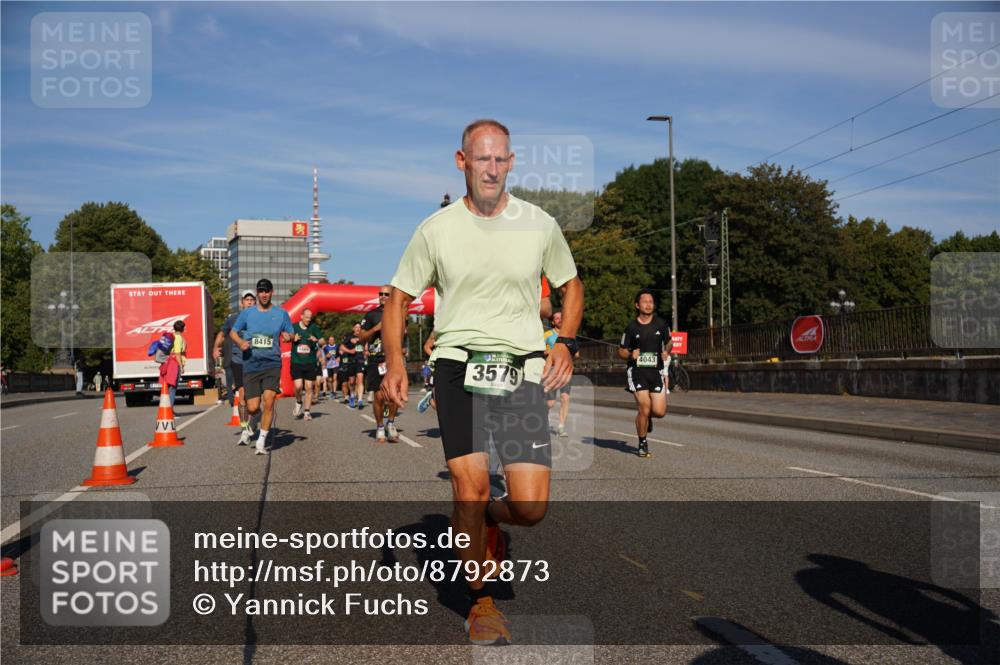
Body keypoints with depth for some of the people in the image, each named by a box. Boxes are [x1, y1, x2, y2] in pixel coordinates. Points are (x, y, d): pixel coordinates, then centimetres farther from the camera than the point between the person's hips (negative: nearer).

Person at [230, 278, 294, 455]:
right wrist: (240, 342, -9)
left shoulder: (281, 314, 6)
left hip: (272, 363, -1)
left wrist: (288, 336, -12)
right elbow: (233, 332, 13)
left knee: (269, 400, -18)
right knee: (252, 408, -3)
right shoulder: (247, 313, 6)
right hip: (251, 364, 1)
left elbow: (290, 335, 12)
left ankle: (261, 441, -7)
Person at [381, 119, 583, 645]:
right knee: (470, 489, -11)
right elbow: (400, 296, 10)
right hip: (457, 363, -1)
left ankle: (489, 519, 32)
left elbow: (570, 285, 20)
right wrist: (394, 360, -4)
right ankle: (481, 600, 14)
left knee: (531, 507, -6)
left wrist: (565, 343, 4)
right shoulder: (435, 230, 3)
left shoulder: (539, 225, 6)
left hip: (523, 369, 1)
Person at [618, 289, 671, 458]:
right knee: (644, 408, -11)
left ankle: (646, 416, 31)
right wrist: (630, 355, -12)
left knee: (659, 411, -6)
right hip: (637, 370, -2)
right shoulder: (631, 327, 1)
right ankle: (643, 444, 9)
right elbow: (621, 351, 6)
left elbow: (668, 342, 23)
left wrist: (666, 352, 6)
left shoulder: (661, 324, 6)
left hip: (656, 370, 2)